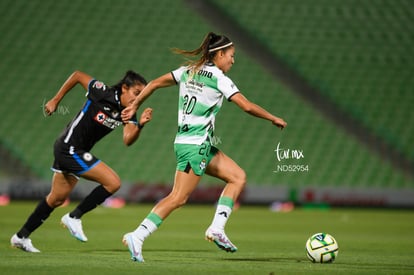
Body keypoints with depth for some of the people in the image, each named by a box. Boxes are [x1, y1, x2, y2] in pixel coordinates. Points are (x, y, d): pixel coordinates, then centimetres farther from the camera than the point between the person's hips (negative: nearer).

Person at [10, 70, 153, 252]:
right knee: (113, 182, -16)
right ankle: (74, 217, -5)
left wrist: (140, 125, -35)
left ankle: (21, 236, 31)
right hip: (69, 147, -8)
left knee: (57, 199, 19)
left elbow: (128, 140, -16)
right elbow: (77, 75, -7)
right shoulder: (102, 93, -19)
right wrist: (55, 100, -2)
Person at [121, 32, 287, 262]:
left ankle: (217, 229, 5)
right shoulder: (219, 79, -10)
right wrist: (274, 119, 0)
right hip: (195, 145, -9)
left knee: (238, 177, 11)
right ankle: (137, 237, -12)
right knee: (179, 198, -10)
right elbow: (247, 106, -13)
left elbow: (155, 83, 8)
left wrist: (135, 106, 16)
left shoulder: (188, 71, 11)